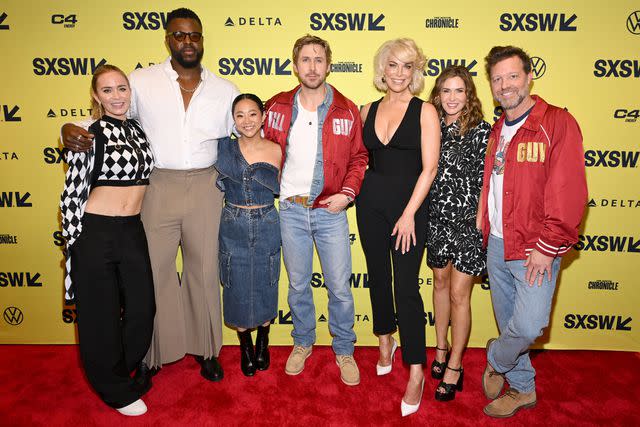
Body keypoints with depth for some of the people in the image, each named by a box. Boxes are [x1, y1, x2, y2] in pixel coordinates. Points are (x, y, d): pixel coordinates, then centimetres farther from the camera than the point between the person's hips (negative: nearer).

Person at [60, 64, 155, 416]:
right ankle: (115, 389, 29)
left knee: (142, 308, 11)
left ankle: (126, 369, 39)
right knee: (101, 315, 8)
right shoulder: (89, 133, -8)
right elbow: (73, 192, -6)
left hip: (133, 231, 6)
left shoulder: (139, 130, 10)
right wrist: (74, 242, -5)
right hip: (95, 232, -5)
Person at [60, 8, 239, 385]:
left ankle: (207, 349, 29)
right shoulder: (142, 82, 2)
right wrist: (73, 130, -11)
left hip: (206, 188, 1)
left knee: (205, 270, 11)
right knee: (152, 272, 5)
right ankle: (151, 354, 25)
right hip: (157, 187, -1)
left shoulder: (225, 90, 7)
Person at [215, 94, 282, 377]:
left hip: (266, 227, 0)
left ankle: (262, 343, 36)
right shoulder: (223, 146, -3)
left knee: (265, 287, 11)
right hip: (233, 227, 1)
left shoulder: (276, 151, -4)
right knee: (238, 289, 9)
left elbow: (281, 189, 4)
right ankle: (245, 346, 33)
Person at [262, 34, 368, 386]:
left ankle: (344, 350, 26)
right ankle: (302, 342, 36)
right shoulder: (277, 108, 2)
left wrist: (347, 192, -8)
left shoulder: (346, 111, -1)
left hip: (331, 211, -1)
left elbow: (358, 157, 5)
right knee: (298, 284, 14)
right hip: (290, 209, 1)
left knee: (340, 287, 5)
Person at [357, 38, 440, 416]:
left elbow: (429, 168, -10)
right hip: (371, 202, 5)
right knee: (378, 276, 14)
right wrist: (353, 190, 2)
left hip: (410, 202, -4)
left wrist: (409, 214, -15)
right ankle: (386, 341, 36)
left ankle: (416, 371, 8)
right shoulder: (369, 111, 9)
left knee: (406, 287, -5)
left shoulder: (425, 111, -4)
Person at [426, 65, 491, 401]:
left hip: (467, 220, -5)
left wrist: (480, 219, -12)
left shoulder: (480, 131, -9)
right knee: (440, 282, 17)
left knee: (459, 293, 1)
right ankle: (441, 348, 36)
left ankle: (454, 366, 17)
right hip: (436, 218, 5)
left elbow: (486, 181, -9)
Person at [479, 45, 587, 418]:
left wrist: (548, 246, -17)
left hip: (534, 248, -6)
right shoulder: (498, 130, 13)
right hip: (497, 243, 6)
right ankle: (522, 389, 35)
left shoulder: (558, 122, -10)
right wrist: (486, 232, 8)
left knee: (528, 326, -10)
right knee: (508, 322, 15)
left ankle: (495, 360, 22)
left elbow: (570, 192, -16)